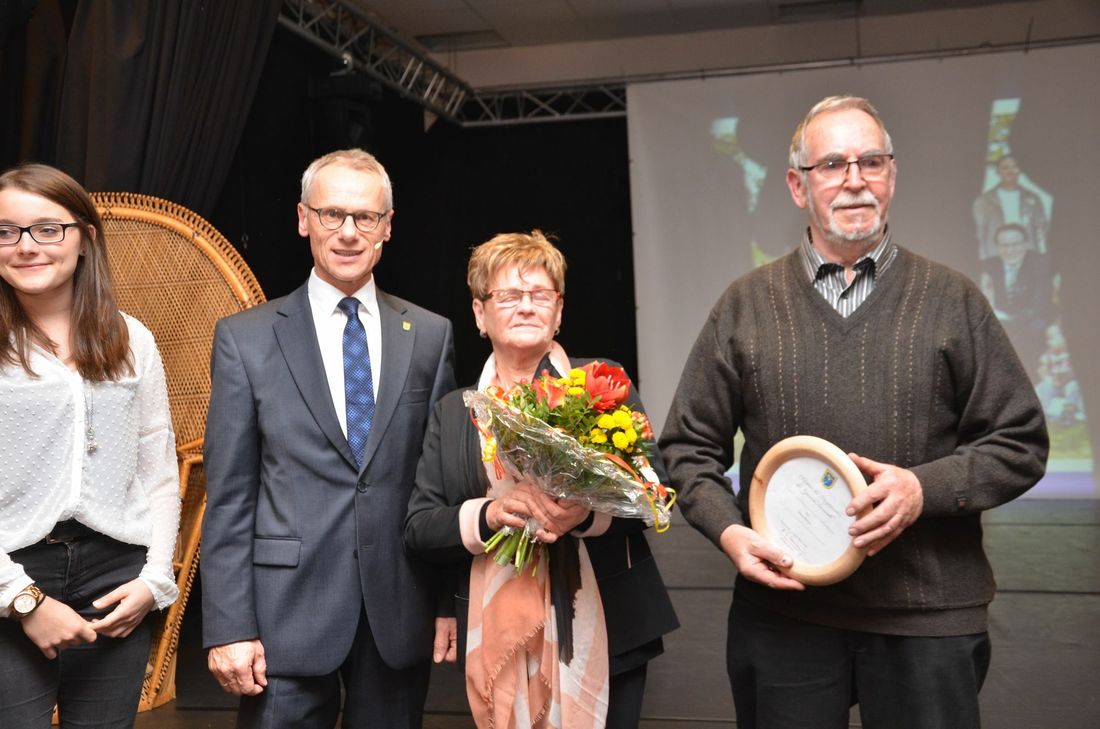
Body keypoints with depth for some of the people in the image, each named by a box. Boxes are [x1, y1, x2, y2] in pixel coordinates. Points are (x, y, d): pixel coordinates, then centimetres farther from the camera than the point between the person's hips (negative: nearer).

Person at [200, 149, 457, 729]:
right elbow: (228, 497, -2)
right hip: (289, 615, -2)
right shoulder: (245, 338, 0)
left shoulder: (431, 335, 5)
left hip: (401, 615, 2)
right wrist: (227, 627, -7)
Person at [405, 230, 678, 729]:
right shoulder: (452, 413, 8)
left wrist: (588, 512, -20)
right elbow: (418, 527, 4)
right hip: (498, 641, 2)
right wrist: (487, 515, -15)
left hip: (605, 633, -1)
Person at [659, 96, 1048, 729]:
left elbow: (1020, 443, 4)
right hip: (781, 611, 1)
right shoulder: (745, 305, 5)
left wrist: (926, 487, -13)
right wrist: (728, 530, -9)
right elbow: (689, 446, 8)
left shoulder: (954, 300, 4)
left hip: (929, 615, 0)